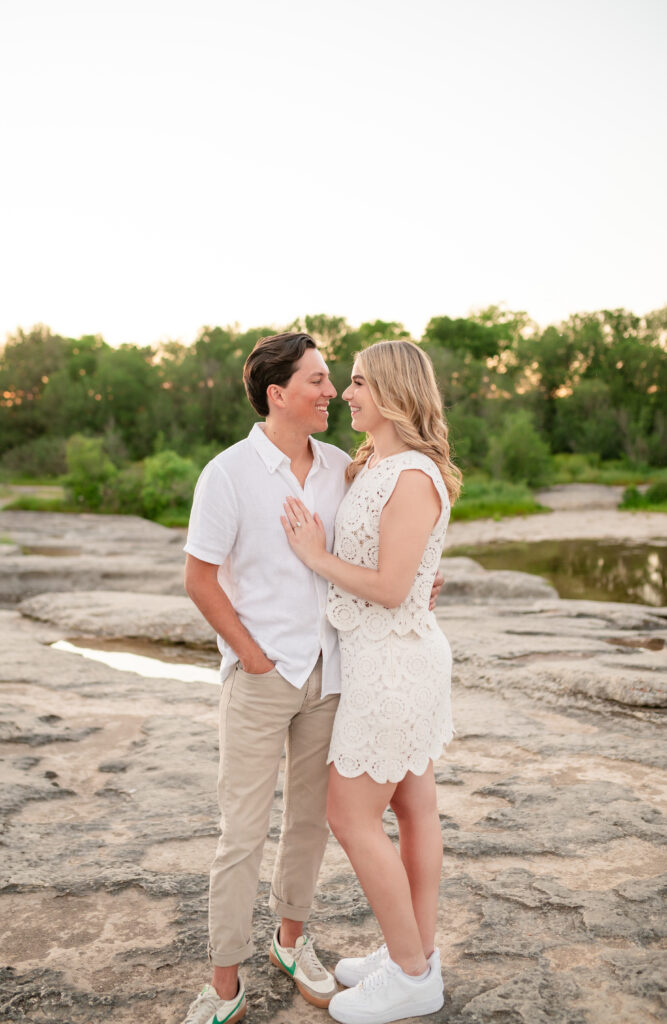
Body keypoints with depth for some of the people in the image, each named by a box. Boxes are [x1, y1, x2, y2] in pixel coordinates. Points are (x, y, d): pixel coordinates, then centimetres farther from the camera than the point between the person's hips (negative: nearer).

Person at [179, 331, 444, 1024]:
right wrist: (252, 656, -11)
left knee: (311, 815, 16)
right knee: (244, 830, 2)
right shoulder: (229, 473, -14)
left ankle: (291, 940, 38)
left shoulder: (340, 466, 2)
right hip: (261, 675, -5)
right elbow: (199, 579, -10)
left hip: (328, 671, 5)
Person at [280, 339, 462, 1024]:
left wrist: (315, 556, -13)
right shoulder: (371, 466, 8)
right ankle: (419, 951, 32)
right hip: (399, 657, 10)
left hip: (390, 660, -10)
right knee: (414, 808, 17)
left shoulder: (413, 478, -22)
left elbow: (390, 588, -23)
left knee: (353, 819, 2)